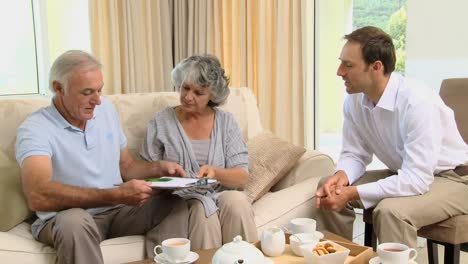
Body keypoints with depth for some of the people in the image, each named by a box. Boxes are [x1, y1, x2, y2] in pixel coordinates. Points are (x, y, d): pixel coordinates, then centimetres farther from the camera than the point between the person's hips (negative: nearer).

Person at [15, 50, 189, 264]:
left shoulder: (106, 108, 7)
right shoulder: (34, 129, -14)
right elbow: (38, 197, -32)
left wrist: (159, 168, -4)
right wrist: (116, 195, -36)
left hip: (118, 211, 6)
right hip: (65, 219, -5)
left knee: (174, 204, -16)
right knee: (74, 221, -38)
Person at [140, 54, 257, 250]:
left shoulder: (226, 122, 6)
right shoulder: (161, 122, 4)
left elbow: (242, 176, -1)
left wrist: (216, 172, -21)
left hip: (220, 195, 1)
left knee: (237, 202, -29)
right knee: (203, 211, -31)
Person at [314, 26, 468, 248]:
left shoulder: (417, 102, -31)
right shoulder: (354, 100, -9)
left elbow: (417, 179, -33)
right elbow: (355, 155, 1)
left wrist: (353, 193, -32)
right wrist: (341, 176, -22)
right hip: (405, 176, 7)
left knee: (390, 211, -33)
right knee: (329, 191, -6)